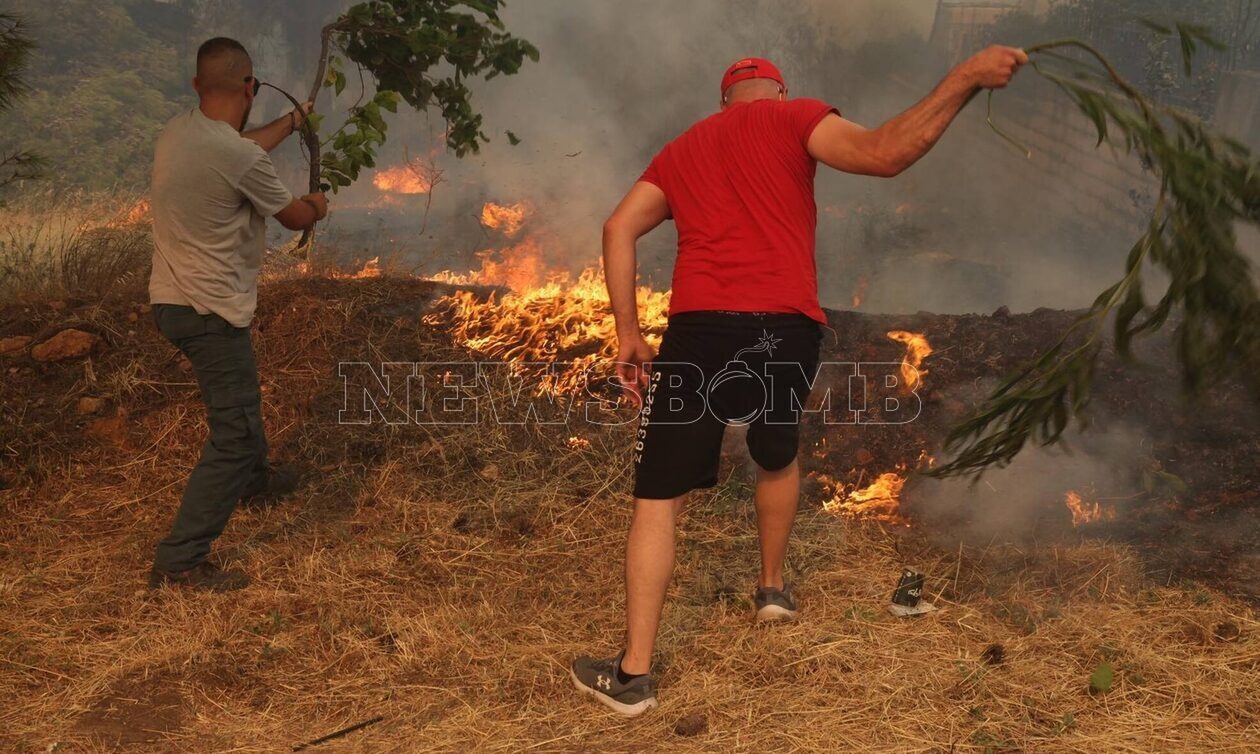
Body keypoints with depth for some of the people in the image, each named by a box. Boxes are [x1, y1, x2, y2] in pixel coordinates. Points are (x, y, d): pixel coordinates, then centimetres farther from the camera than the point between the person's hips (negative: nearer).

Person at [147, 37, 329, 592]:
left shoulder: (178, 131, 3)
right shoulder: (239, 159, -23)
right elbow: (296, 218, -6)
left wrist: (292, 122, 39)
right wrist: (317, 206, 18)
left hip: (172, 300, 10)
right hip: (209, 312, -10)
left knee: (239, 396, 31)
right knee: (234, 432, -6)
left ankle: (254, 479, 54)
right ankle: (179, 562, -2)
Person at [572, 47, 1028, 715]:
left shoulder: (681, 150, 23)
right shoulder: (792, 117, 12)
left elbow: (619, 229, 12)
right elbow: (883, 155, -6)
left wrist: (628, 333, 11)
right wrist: (965, 79, 1)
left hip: (701, 330, 1)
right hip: (789, 331, 0)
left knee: (658, 496, 6)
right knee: (778, 455, 30)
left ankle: (633, 674, 5)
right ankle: (773, 587, 43)